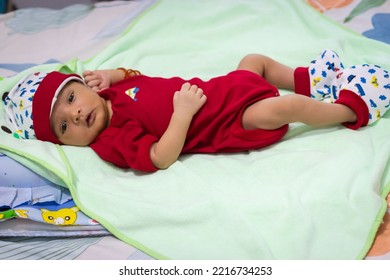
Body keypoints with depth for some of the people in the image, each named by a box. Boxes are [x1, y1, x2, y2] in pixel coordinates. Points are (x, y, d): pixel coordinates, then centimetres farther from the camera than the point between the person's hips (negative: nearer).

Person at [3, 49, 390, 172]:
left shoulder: (110, 93, 3)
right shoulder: (113, 142, -20)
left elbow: (136, 76, 22)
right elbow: (162, 156, -30)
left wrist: (112, 75, 1)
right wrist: (183, 112, -33)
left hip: (217, 90, 9)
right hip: (231, 126, -9)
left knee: (255, 60, 21)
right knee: (283, 107, -25)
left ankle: (310, 80, 37)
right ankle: (355, 107, -1)